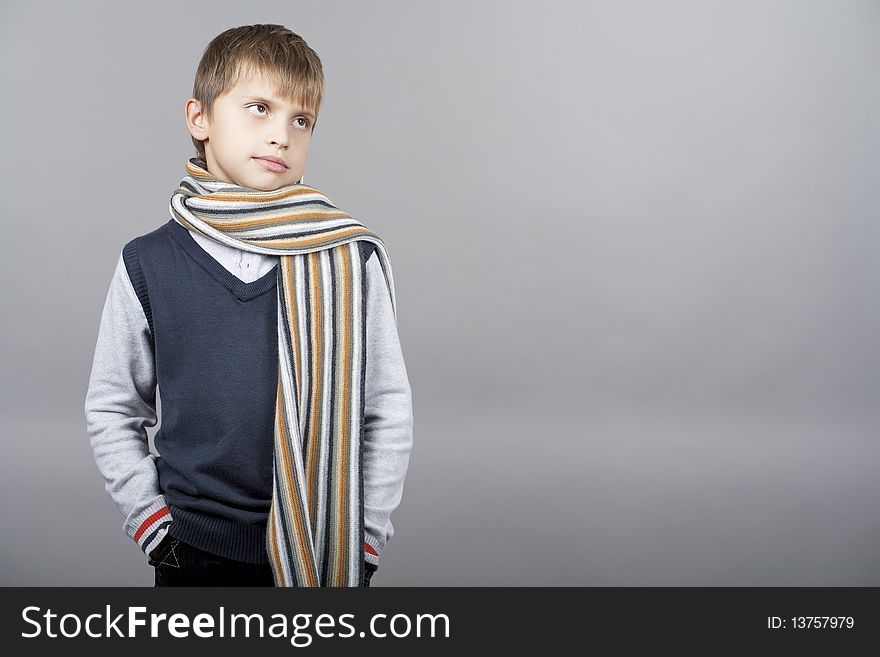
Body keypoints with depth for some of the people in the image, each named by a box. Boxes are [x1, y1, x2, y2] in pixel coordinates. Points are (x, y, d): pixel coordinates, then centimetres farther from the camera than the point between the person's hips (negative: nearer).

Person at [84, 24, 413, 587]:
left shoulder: (352, 259, -7)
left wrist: (367, 533, -3)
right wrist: (150, 519, 0)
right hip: (196, 551, 1)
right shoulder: (149, 264, -3)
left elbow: (389, 408, -1)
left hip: (329, 551, -1)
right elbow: (112, 409, 7)